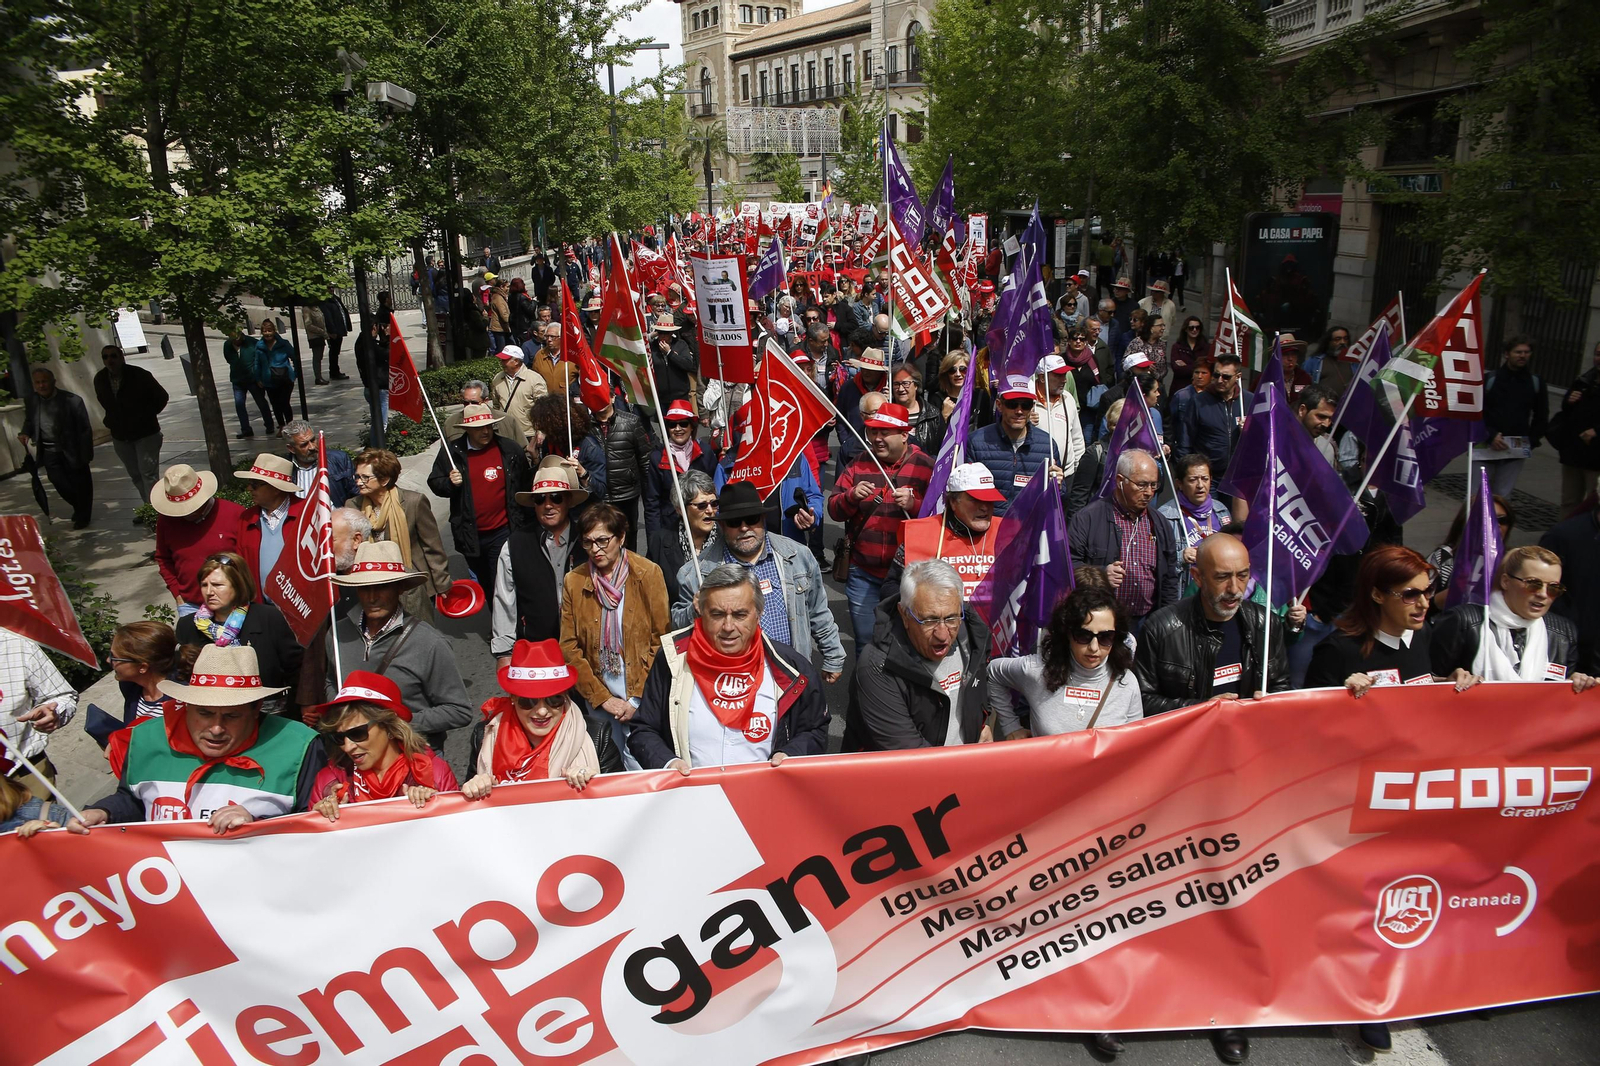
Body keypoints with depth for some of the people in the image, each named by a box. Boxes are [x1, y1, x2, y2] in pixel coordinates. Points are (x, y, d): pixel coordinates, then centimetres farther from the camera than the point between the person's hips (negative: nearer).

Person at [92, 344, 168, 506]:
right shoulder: (100, 379, 1)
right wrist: (111, 421, 9)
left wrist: (147, 416, -3)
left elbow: (161, 397, -3)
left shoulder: (140, 375, -13)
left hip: (146, 433, -5)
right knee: (135, 476, 10)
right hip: (120, 436, 5)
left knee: (148, 474, -12)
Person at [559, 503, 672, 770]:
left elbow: (662, 640, -3)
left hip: (642, 700, -2)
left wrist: (637, 700, -8)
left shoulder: (648, 573, -3)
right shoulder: (574, 581, 3)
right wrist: (603, 698, -5)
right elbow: (569, 647, 4)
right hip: (599, 701, 2)